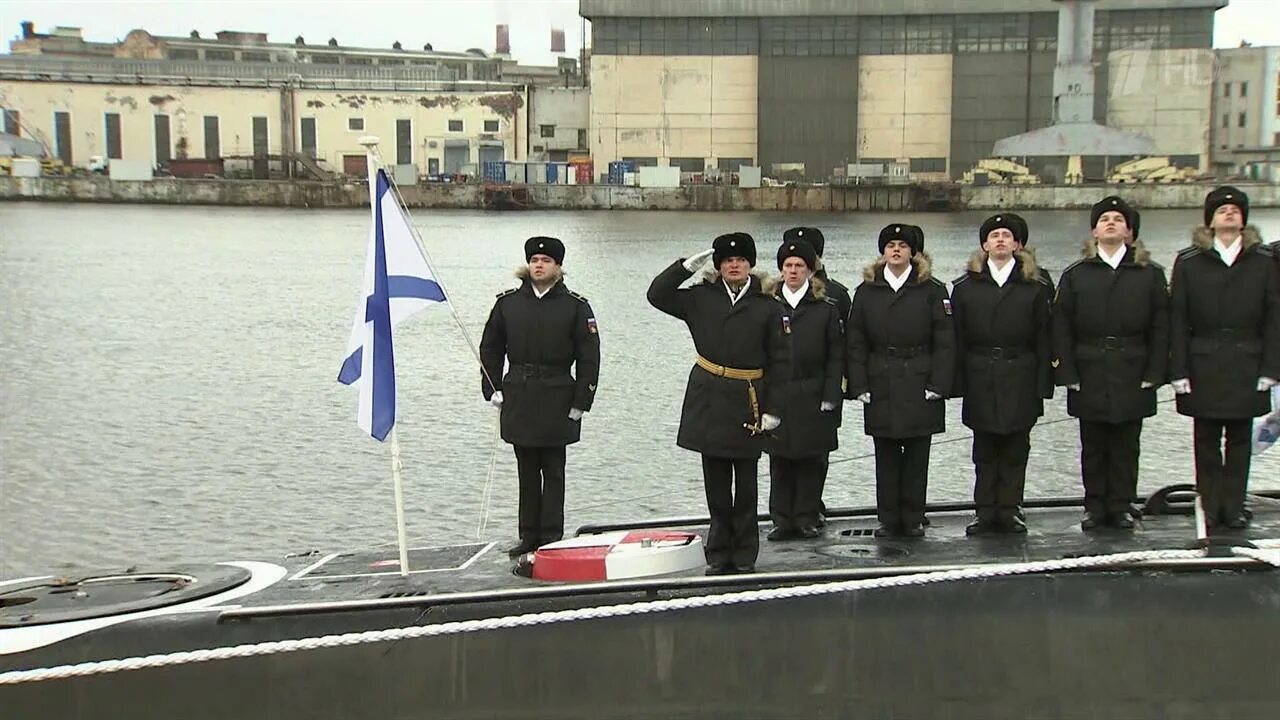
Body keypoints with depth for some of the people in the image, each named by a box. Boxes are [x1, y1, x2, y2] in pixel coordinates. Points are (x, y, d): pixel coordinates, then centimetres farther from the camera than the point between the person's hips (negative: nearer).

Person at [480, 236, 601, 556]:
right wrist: (493, 389, 4)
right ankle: (529, 536, 18)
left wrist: (580, 401, -6)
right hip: (518, 396, 3)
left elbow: (589, 358, -2)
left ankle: (552, 537, 9)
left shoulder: (575, 306, -2)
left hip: (556, 398, -3)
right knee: (526, 470, 10)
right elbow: (491, 347, 12)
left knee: (553, 470, 3)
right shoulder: (507, 302, 5)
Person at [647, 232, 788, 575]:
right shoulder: (701, 298, 6)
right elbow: (657, 295, 2)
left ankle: (744, 556, 15)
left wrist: (772, 410, -5)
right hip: (708, 401, 2)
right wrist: (688, 265, -3)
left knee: (745, 485, 5)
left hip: (748, 404, -2)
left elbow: (779, 363, 0)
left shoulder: (768, 307, 0)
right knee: (716, 485, 7)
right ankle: (719, 555, 15)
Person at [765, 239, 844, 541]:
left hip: (813, 398, -1)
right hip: (776, 397, 1)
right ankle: (782, 520, 13)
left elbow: (835, 357, 1)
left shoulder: (826, 308, 1)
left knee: (812, 460, 3)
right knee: (780, 460, 5)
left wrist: (830, 396, -7)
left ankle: (807, 518, 14)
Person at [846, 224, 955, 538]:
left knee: (916, 456, 4)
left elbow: (944, 342, -1)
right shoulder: (867, 291, 6)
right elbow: (856, 343, 6)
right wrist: (859, 385, -2)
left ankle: (913, 519, 13)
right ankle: (888, 519, 14)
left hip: (919, 386, -1)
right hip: (881, 388, 2)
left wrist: (938, 384, -9)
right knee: (886, 456, 6)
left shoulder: (932, 290, 1)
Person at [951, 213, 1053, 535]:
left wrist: (1043, 384, -3)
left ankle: (1009, 510, 11)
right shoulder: (965, 287, 6)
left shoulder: (1034, 287, 4)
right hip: (981, 381, 1)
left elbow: (1043, 340, 3)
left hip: (1020, 380, 0)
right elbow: (958, 339, 3)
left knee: (1015, 450, 4)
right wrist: (958, 383, -3)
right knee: (984, 451, 6)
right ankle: (985, 512, 11)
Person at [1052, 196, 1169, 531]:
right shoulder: (1075, 275, 6)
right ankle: (1095, 506, 14)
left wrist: (1153, 374, -4)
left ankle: (1122, 506, 14)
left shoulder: (1150, 274, 6)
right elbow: (1062, 330, 3)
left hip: (1132, 375, 0)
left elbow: (1160, 328, 4)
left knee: (1126, 446, 5)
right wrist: (1067, 374, -5)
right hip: (1090, 376, 0)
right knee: (1093, 446, 6)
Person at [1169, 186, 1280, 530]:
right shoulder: (1188, 262, 1)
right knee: (1206, 441, 4)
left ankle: (1234, 508, 14)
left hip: (1246, 367, 1)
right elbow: (1177, 321, -1)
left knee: (1240, 439, 6)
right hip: (1204, 367, -1)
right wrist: (1179, 371, -6)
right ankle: (1210, 508, 12)